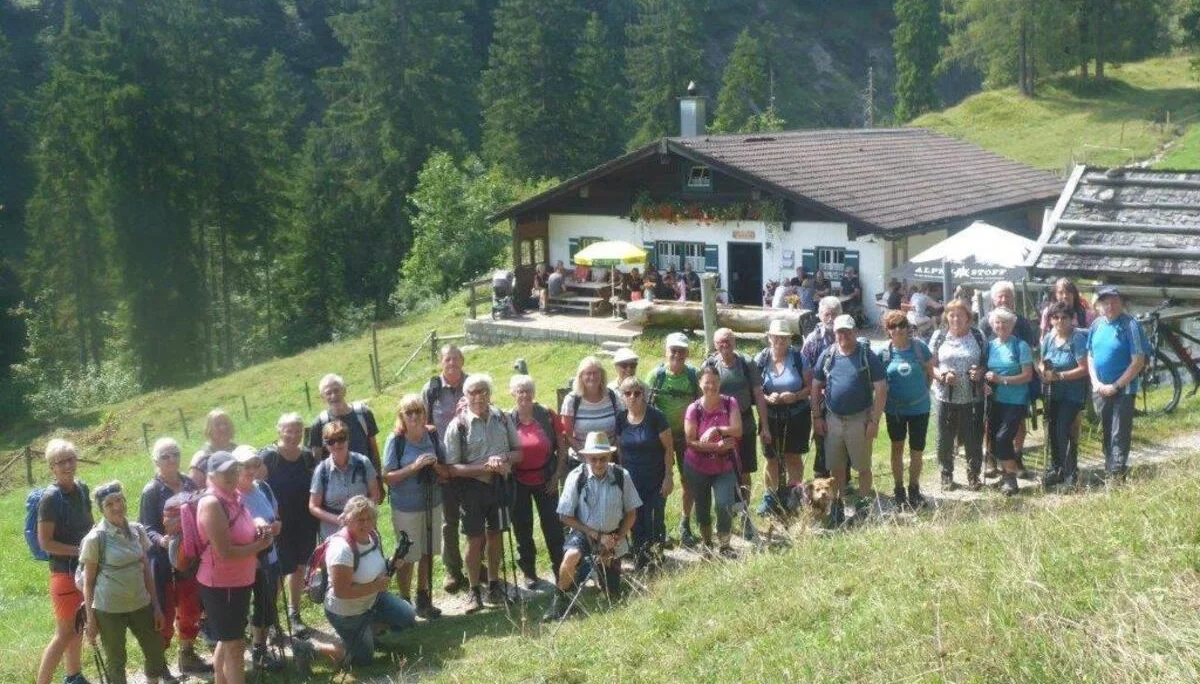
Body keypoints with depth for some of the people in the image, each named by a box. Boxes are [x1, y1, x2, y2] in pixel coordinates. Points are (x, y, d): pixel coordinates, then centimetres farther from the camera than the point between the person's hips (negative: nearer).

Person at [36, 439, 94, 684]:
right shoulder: (51, 497, -17)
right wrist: (79, 551, -18)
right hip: (64, 570, -7)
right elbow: (45, 542, -18)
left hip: (85, 568, 7)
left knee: (77, 627, 19)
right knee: (64, 633, -5)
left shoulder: (82, 489, 3)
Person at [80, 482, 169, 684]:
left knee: (156, 652, 11)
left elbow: (146, 571, 7)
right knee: (115, 660, 8)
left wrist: (156, 606, 7)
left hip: (140, 605, 5)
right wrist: (90, 619, -8)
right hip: (109, 610, -4)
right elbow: (88, 582, -7)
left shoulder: (137, 531, 1)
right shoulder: (95, 539, -12)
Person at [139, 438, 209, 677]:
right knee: (165, 613, -1)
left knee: (191, 610, 15)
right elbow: (146, 528, -16)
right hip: (163, 561, -6)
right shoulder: (152, 491, -12)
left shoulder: (189, 485, 4)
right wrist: (161, 540, -34)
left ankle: (188, 656, 31)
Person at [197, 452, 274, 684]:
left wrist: (257, 524, 0)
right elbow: (225, 552, -26)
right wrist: (260, 545, -15)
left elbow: (242, 532, 23)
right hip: (221, 584, -9)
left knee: (227, 640, 23)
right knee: (235, 644, -2)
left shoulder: (234, 496, 4)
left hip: (239, 580, 9)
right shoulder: (212, 503, -23)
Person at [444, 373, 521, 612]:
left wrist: (504, 458, -15)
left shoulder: (502, 418, -1)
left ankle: (494, 584, 31)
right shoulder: (458, 425, -11)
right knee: (475, 539, 4)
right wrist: (485, 467, -23)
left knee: (495, 535, 15)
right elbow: (452, 468, -14)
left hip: (500, 483, 3)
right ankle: (474, 590, 18)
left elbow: (519, 451, 8)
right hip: (473, 486, -3)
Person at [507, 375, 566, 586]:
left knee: (553, 526, 2)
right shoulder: (507, 420, -5)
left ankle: (559, 569, 16)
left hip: (545, 480, 0)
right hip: (519, 482, 0)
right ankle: (529, 573, 22)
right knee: (522, 529, 9)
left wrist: (557, 474, -3)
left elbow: (561, 446, 2)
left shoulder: (547, 416, -4)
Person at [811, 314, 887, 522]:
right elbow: (816, 386, 9)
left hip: (859, 419, -3)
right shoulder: (827, 355, 3)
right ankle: (837, 505, 24)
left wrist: (874, 421, -12)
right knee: (836, 467, 11)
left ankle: (864, 505, 18)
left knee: (863, 466, 6)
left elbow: (881, 389, -8)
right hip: (832, 418, 3)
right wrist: (817, 417, 4)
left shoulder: (867, 356, -7)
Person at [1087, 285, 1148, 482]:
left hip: (1123, 390, -5)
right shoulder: (1097, 325, 4)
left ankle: (1117, 477, -3)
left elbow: (1138, 361, -15)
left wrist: (1115, 386, -15)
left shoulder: (1130, 325, -12)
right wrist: (1096, 383, -4)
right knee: (1105, 434, 14)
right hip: (1100, 390, 5)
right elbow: (1090, 356, 11)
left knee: (1119, 435, -5)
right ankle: (1108, 472, 24)